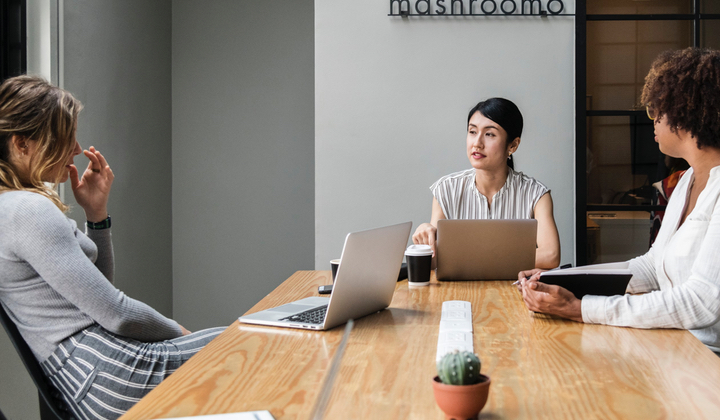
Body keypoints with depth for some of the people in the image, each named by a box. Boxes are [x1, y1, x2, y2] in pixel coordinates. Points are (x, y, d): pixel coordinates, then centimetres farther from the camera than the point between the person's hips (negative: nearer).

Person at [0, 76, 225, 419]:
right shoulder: (28, 211, -19)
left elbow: (96, 288, 19)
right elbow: (115, 313, -19)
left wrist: (96, 212, 7)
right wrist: (179, 333, -2)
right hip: (109, 377, -10)